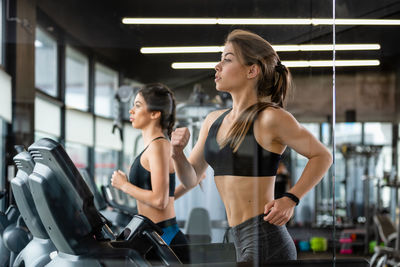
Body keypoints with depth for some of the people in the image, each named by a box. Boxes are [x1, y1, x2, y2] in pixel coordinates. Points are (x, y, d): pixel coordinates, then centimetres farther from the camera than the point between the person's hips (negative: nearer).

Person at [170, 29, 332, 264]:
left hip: (266, 243, -8)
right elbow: (191, 179, 17)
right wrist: (178, 153, -3)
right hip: (243, 242, 8)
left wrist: (291, 199, -10)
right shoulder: (214, 121, 12)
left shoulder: (270, 117, -9)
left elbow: (323, 156, -2)